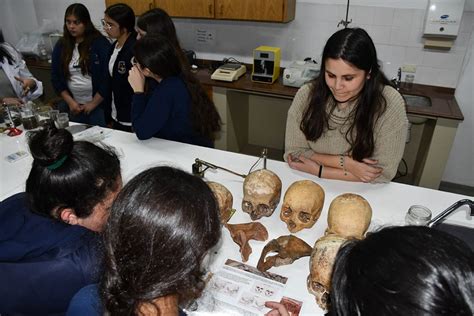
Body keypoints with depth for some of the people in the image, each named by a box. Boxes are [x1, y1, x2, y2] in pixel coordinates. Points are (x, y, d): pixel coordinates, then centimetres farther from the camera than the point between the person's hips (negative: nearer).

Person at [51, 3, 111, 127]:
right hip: (73, 106, 4)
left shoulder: (100, 43, -8)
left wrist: (93, 104, -11)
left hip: (99, 105, -4)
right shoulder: (61, 46, 6)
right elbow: (55, 77, 9)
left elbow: (107, 77, -12)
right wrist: (70, 102, -2)